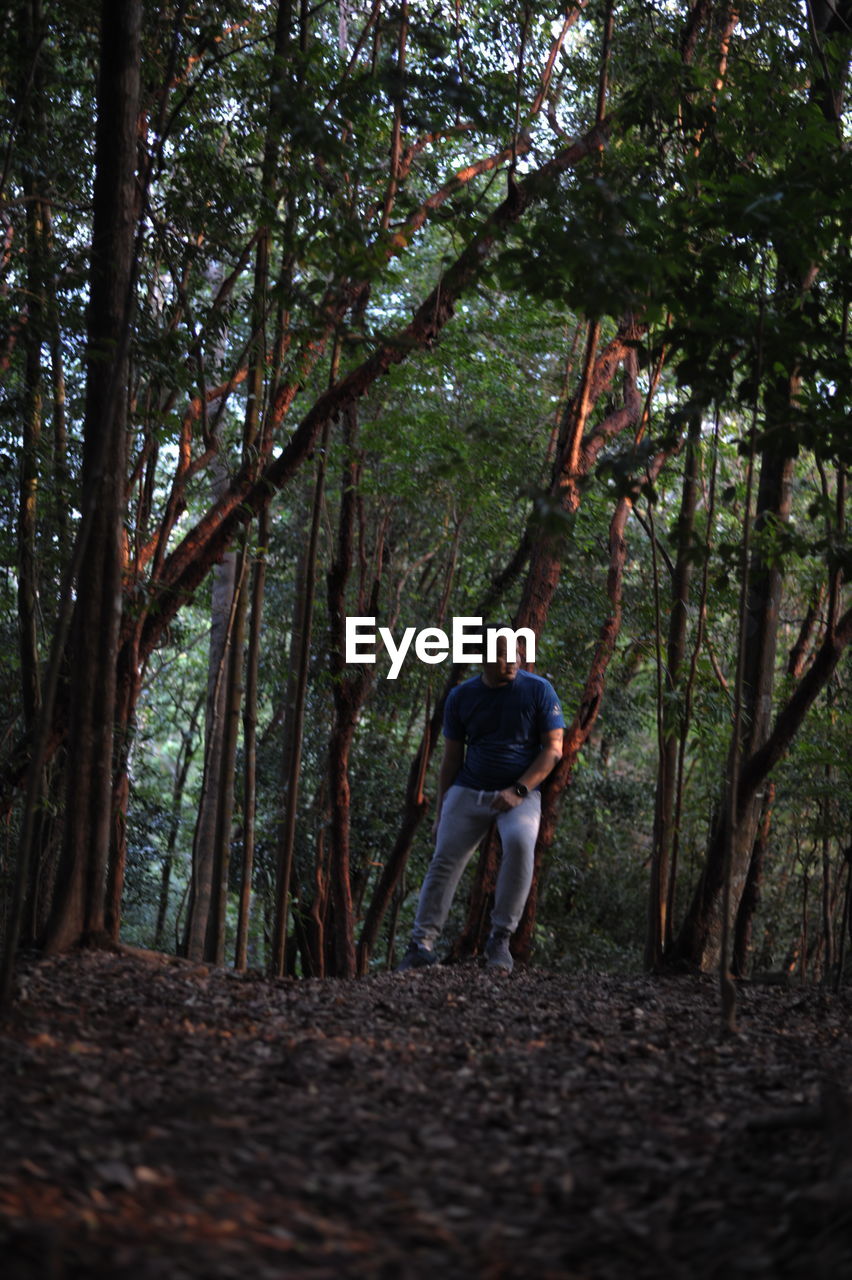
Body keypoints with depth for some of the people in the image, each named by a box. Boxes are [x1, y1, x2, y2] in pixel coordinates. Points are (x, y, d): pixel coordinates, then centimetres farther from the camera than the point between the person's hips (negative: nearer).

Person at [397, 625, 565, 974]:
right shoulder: (461, 696, 6)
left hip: (521, 792, -3)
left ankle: (500, 938, -21)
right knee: (445, 860, -7)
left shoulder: (538, 690, -2)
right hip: (468, 790, 3)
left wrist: (519, 790, -15)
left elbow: (553, 749, -3)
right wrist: (441, 810, 9)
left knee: (519, 842, -30)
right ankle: (422, 943, 1)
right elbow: (452, 757, 12)